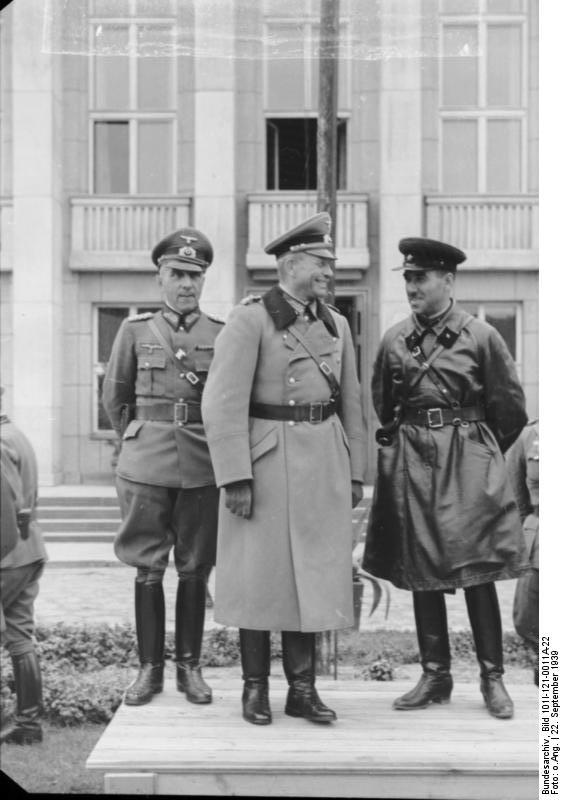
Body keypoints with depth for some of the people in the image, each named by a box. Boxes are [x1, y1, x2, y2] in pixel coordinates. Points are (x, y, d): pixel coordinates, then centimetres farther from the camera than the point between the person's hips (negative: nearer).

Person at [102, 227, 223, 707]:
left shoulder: (224, 335, 4)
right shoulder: (135, 331, 5)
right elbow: (115, 399, 15)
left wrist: (217, 447, 10)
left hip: (201, 466, 0)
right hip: (146, 465, 0)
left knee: (195, 571, 5)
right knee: (147, 569, 3)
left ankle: (190, 667, 15)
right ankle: (150, 668, 12)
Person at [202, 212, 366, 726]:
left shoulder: (336, 324, 11)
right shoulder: (250, 319, -7)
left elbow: (351, 404, 15)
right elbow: (224, 404, -13)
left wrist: (356, 473, 11)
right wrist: (235, 478, -17)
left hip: (324, 466, 5)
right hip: (265, 463, -5)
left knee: (312, 575, 6)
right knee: (259, 574, 3)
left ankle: (303, 689, 15)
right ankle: (255, 688, 15)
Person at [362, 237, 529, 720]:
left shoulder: (481, 337, -4)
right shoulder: (394, 341, 6)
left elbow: (511, 411, 4)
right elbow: (381, 409, 17)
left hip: (468, 465, -3)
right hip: (411, 465, 4)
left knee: (477, 571, -3)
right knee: (420, 573, 5)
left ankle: (492, 677, 8)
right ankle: (435, 676, 15)